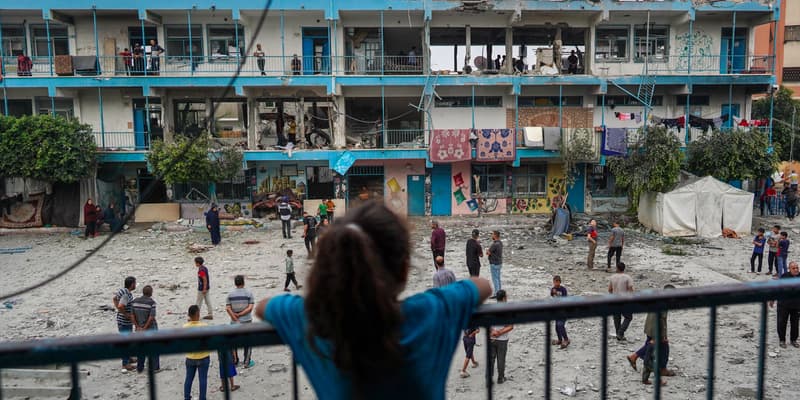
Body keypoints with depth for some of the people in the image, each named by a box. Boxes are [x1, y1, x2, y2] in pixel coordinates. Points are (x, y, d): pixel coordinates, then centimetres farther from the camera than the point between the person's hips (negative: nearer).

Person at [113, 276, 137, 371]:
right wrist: (127, 314, -21)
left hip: (121, 320, 10)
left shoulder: (122, 290, 4)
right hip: (125, 322, -10)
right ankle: (125, 364, 9)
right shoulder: (126, 295, -26)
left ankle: (128, 359, 37)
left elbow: (114, 298, 20)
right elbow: (120, 306, -36)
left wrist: (119, 310, 13)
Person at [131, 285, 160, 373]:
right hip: (151, 329, -4)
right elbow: (151, 317, -21)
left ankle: (139, 368, 23)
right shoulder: (151, 302, -16)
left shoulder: (135, 301, -2)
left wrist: (138, 327, -3)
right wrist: (145, 328, -13)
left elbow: (132, 315, -3)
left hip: (139, 329, 4)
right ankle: (155, 367, 15)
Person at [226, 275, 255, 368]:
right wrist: (240, 314, -11)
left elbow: (228, 308, -9)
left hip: (234, 322, 2)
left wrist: (235, 317, -10)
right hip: (246, 322, -2)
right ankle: (247, 362, 12)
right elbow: (250, 308, -15)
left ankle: (234, 361, 24)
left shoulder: (230, 294, -1)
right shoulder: (249, 293, -7)